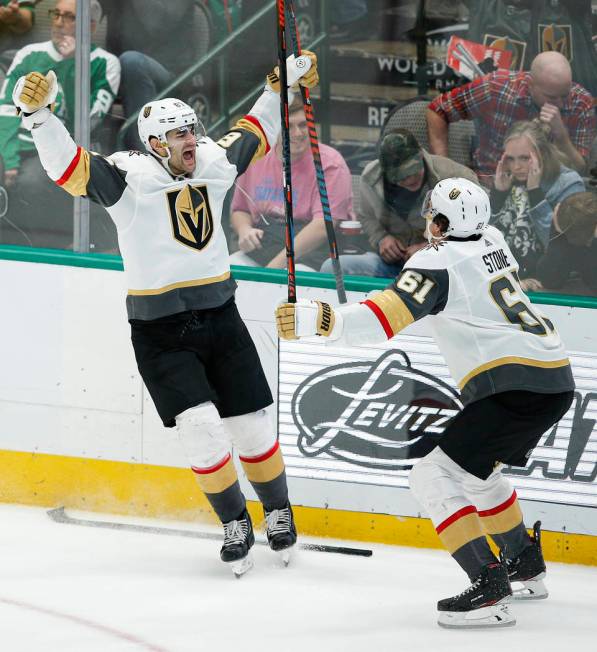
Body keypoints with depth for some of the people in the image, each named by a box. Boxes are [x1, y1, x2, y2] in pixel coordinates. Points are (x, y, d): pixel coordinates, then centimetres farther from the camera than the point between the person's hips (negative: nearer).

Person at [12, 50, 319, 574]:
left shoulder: (215, 163, 1)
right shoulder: (128, 177, -13)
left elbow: (253, 135, 20)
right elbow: (69, 167, -25)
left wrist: (284, 84, 21)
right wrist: (39, 115, -39)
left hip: (220, 319, 4)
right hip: (160, 332, -4)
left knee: (251, 426, 7)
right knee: (200, 425, -14)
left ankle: (279, 513, 28)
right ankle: (235, 526, 4)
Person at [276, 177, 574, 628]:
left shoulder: (437, 263, -9)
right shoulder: (491, 240, 15)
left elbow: (385, 318, -23)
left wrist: (317, 320, -30)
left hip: (516, 385, -9)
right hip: (557, 382, 9)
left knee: (435, 476, -11)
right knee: (475, 471, 30)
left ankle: (488, 588, -21)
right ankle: (527, 568, 41)